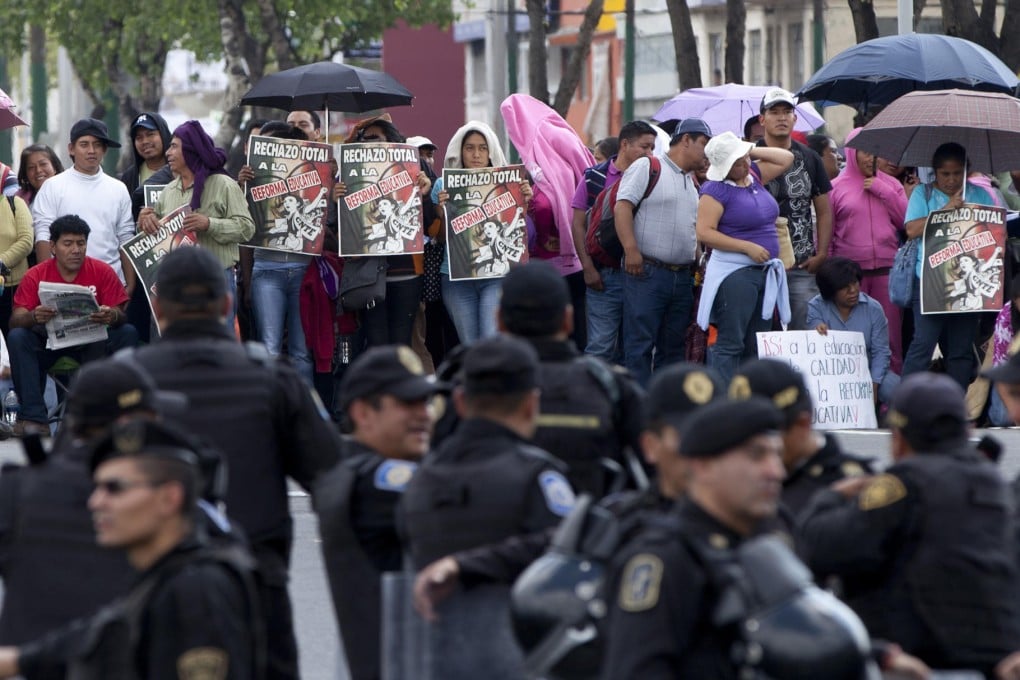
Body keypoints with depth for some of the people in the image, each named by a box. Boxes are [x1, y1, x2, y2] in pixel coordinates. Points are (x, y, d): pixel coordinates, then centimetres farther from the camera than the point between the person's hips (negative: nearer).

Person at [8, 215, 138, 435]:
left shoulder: (102, 272, -7)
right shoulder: (35, 276, -9)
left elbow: (121, 316, -10)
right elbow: (16, 320, -15)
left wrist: (112, 317, -37)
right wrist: (34, 317, -40)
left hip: (92, 342, 0)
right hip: (48, 341, 0)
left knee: (128, 333, -24)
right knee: (17, 338, -28)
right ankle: (34, 417, -28)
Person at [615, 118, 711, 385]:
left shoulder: (693, 182, 20)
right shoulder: (647, 168, -3)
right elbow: (622, 207, -12)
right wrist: (631, 250, -21)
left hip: (682, 277, 8)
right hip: (647, 272, -8)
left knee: (673, 348, 8)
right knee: (640, 345, -8)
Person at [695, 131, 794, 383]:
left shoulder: (754, 175, 11)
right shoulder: (716, 189, -10)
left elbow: (786, 158, 23)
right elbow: (705, 232, -17)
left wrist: (751, 151, 8)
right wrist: (748, 247, -19)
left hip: (766, 272, 8)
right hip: (735, 272, -8)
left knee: (757, 347, 9)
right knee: (730, 344, -9)